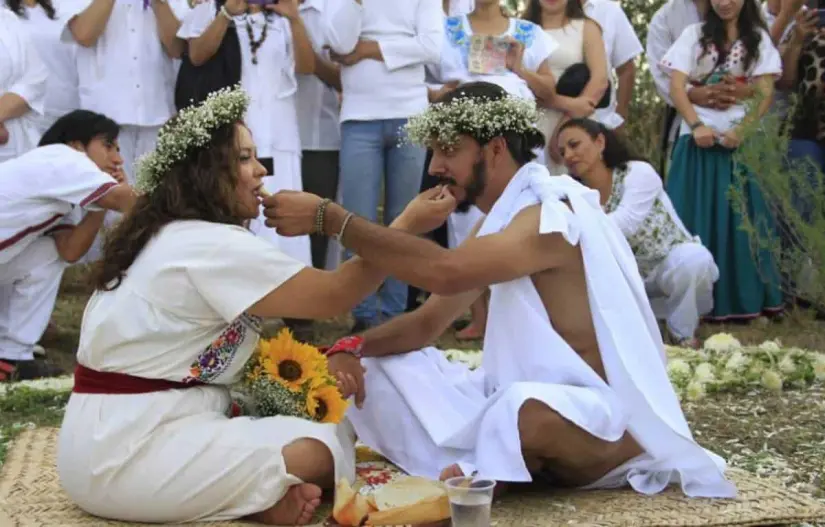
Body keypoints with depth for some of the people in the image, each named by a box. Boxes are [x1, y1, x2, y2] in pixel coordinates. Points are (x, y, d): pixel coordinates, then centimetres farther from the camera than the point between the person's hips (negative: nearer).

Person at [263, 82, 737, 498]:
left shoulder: (554, 214, -20)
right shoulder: (503, 220, 10)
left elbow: (444, 270, -37)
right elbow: (427, 323, 10)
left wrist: (329, 217, -32)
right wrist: (351, 351, -8)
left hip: (609, 419, -9)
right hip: (535, 397, 9)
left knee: (526, 410, -43)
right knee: (385, 369, 3)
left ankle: (481, 475, -12)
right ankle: (490, 467, -14)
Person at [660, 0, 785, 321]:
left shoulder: (758, 38, 9)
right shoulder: (694, 35, 7)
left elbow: (766, 93, 0)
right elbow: (676, 87, -2)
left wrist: (741, 129, -17)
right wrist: (696, 125, -19)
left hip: (742, 140, 0)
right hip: (699, 138, 0)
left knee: (740, 217, 1)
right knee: (696, 218, -2)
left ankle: (742, 299, 8)